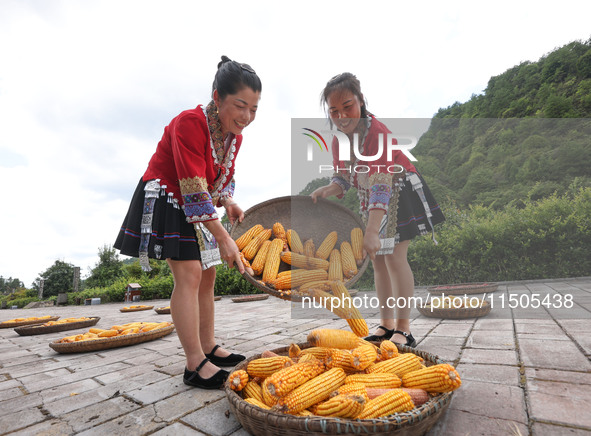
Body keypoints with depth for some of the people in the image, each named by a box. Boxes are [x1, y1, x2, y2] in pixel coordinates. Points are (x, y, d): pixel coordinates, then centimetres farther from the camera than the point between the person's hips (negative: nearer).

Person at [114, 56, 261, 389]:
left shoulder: (235, 134, -1)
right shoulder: (189, 123, -25)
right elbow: (194, 190, -31)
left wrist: (228, 200, -12)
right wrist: (224, 238, -33)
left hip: (201, 209, 8)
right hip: (167, 201, -8)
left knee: (208, 275, 6)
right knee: (189, 274, -17)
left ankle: (209, 347, 18)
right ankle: (196, 365, -9)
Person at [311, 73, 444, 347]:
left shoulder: (377, 133, -29)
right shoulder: (338, 142, -6)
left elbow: (381, 185, -39)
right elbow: (343, 179, -3)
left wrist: (372, 231, -47)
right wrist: (326, 191, -26)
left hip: (400, 193, -7)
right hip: (370, 200, 7)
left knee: (395, 257, -14)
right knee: (378, 260, 8)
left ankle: (403, 329, 1)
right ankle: (387, 325, 21)